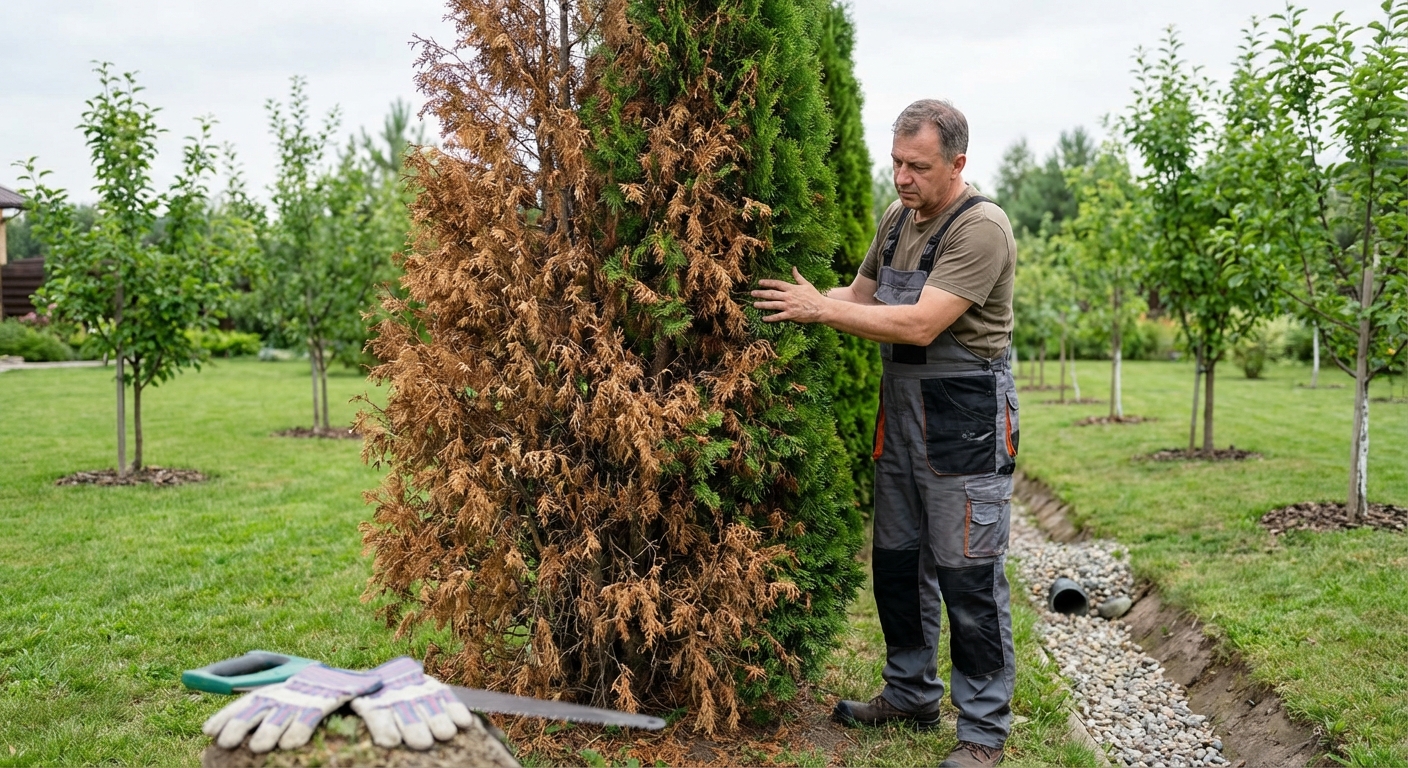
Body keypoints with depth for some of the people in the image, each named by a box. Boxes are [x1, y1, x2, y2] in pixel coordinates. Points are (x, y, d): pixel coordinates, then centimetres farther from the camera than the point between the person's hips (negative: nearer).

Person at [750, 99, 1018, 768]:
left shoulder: (981, 229, -17)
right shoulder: (897, 220, 9)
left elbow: (921, 325, -25)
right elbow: (861, 296, 17)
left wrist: (820, 308, -21)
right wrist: (801, 299, 0)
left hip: (965, 417, -8)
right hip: (900, 409, 8)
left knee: (968, 575, -2)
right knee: (897, 560, 16)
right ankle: (910, 695, 32)